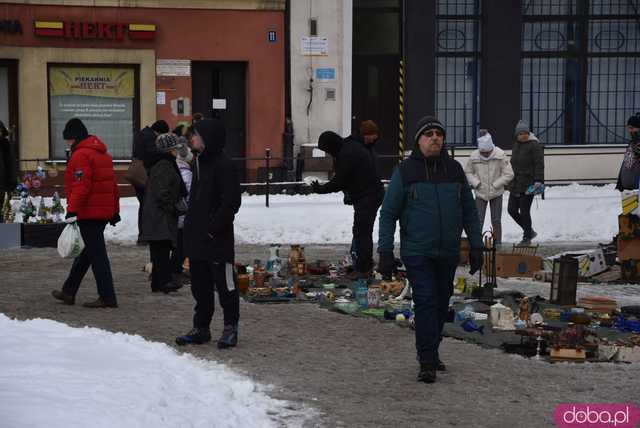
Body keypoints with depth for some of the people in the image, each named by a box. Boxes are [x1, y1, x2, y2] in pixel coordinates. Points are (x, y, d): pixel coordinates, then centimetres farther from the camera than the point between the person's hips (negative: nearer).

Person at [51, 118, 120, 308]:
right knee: (89, 251, 15)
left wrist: (72, 210, -23)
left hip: (88, 213, -10)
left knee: (96, 253, -6)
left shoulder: (81, 155, -12)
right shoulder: (103, 153, 17)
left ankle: (107, 297, -6)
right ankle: (69, 291, 26)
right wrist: (115, 211, 23)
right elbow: (112, 184, 20)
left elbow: (81, 186, -22)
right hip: (104, 211, 10)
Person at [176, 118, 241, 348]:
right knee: (200, 284, 13)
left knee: (224, 282, -1)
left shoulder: (224, 165, -14)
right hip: (197, 237, 9)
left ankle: (230, 328, 8)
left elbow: (231, 202, -18)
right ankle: (201, 328, 20)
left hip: (218, 238, -9)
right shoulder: (199, 162, 14)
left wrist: (214, 228, -19)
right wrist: (190, 224, 13)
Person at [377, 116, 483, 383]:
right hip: (417, 253, -4)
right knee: (426, 302, -11)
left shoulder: (454, 169, 8)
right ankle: (427, 362, -8)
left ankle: (430, 352, 26)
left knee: (441, 304, 11)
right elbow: (388, 213, -1)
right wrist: (385, 251, -6)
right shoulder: (405, 171, -3)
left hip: (448, 253, 4)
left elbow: (469, 211, 15)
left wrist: (476, 246, 10)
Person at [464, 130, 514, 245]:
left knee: (496, 221, 7)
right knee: (478, 221, -4)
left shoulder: (500, 155, -15)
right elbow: (468, 172, 4)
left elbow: (509, 174, -10)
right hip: (480, 193, 0)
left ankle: (497, 244, 17)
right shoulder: (474, 156, -12)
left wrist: (495, 185, -13)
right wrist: (476, 183, -11)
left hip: (496, 193, 0)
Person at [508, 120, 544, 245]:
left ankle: (527, 237, 12)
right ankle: (529, 231, 24)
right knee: (511, 209, 7)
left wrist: (538, 181, -23)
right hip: (515, 185, 8)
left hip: (528, 185, -8)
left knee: (524, 211, -4)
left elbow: (539, 164, -15)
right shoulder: (516, 145, 16)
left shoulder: (535, 145, -9)